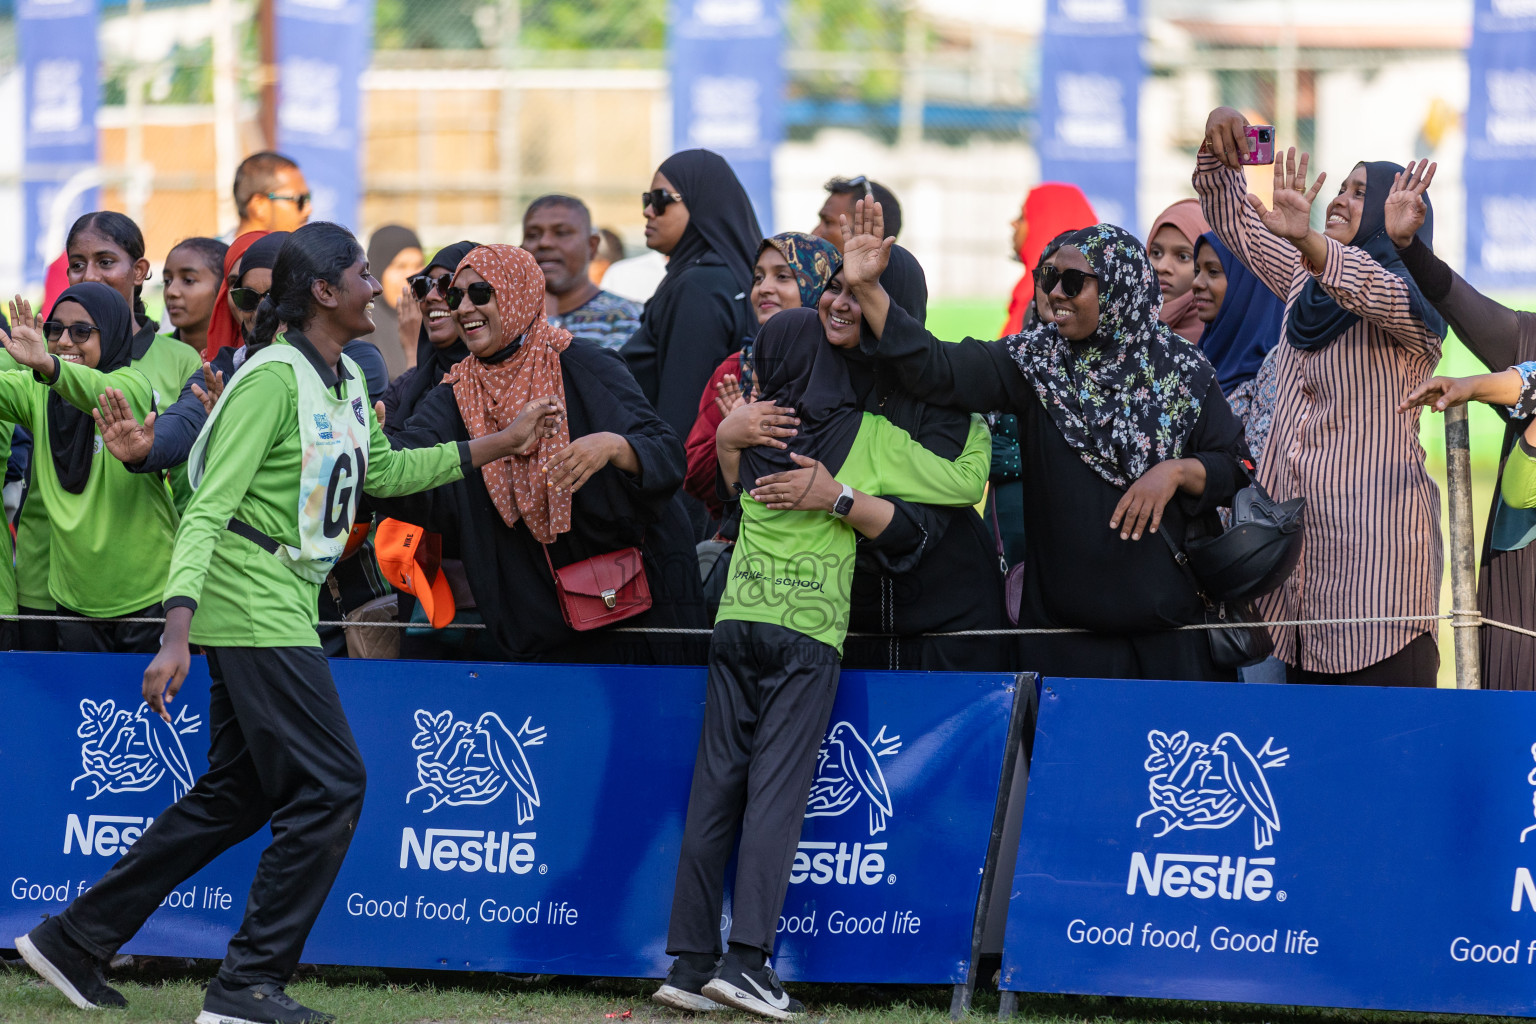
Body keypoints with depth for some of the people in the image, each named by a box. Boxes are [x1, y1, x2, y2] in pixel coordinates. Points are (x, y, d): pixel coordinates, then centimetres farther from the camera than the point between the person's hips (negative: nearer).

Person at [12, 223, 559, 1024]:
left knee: (234, 798, 13)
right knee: (328, 786, -10)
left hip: (287, 611, 10)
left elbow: (380, 471, 29)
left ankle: (74, 942, 18)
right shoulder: (274, 379, -17)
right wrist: (177, 634, -31)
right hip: (255, 611, -10)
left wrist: (499, 445, 24)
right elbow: (208, 509, -22)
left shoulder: (345, 381, 11)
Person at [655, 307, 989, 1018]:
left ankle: (690, 961, -1)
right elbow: (967, 484, 7)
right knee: (777, 790, -8)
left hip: (737, 616, 4)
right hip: (808, 626, -4)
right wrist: (978, 424, 24)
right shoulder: (870, 436, 2)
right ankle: (747, 958, -19)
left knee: (716, 787, 2)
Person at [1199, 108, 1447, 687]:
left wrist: (1305, 238, -46)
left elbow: (1368, 286, -26)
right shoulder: (1305, 283, 20)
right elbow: (1232, 217, 24)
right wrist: (1218, 144, 4)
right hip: (1297, 527, 7)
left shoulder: (1412, 299, -4)